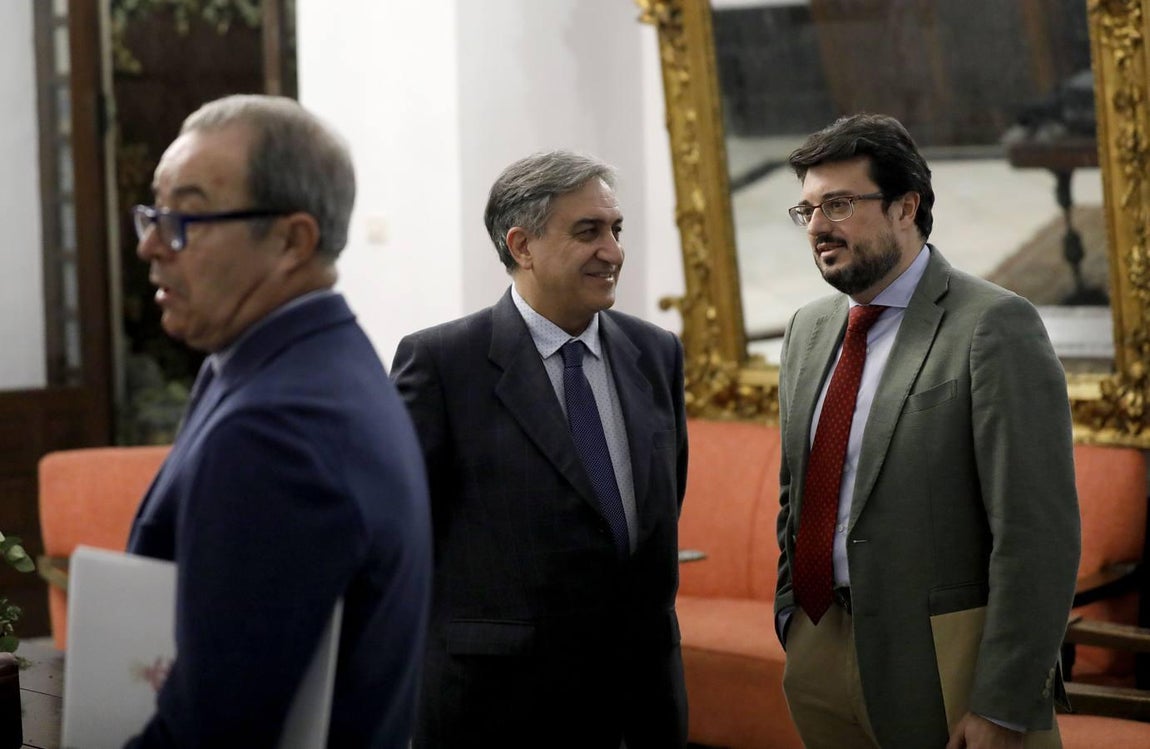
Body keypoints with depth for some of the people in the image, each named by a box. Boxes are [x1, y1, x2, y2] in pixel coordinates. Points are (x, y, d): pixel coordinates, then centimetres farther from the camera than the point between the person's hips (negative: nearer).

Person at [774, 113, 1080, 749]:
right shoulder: (808, 330, 10)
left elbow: (1037, 531, -17)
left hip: (944, 668, -6)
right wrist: (790, 623, 13)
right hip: (821, 649, 6)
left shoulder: (994, 326, -13)